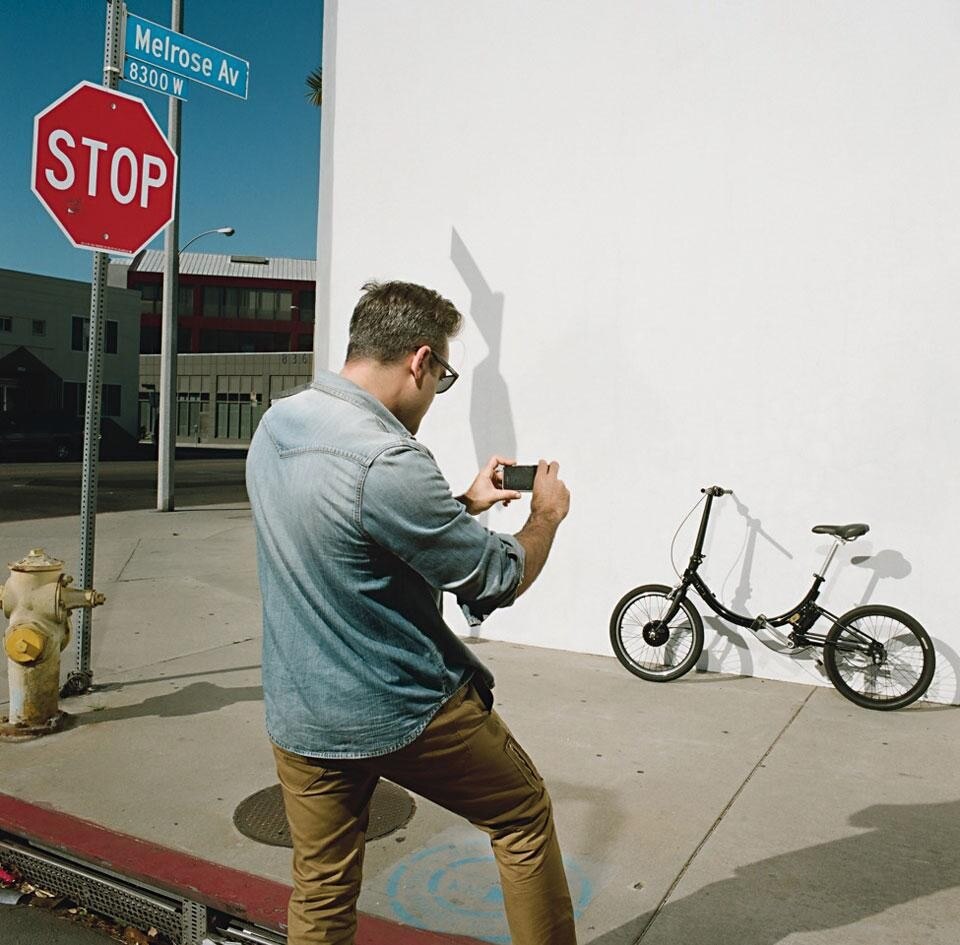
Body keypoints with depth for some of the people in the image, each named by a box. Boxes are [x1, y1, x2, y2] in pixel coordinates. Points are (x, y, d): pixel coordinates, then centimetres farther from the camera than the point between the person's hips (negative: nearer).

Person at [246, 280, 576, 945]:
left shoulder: (275, 427, 0)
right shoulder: (388, 461, -27)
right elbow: (499, 582, -17)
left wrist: (465, 503, 13)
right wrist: (547, 516, 2)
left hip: (298, 715, 8)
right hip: (404, 712, -7)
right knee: (524, 814, 17)